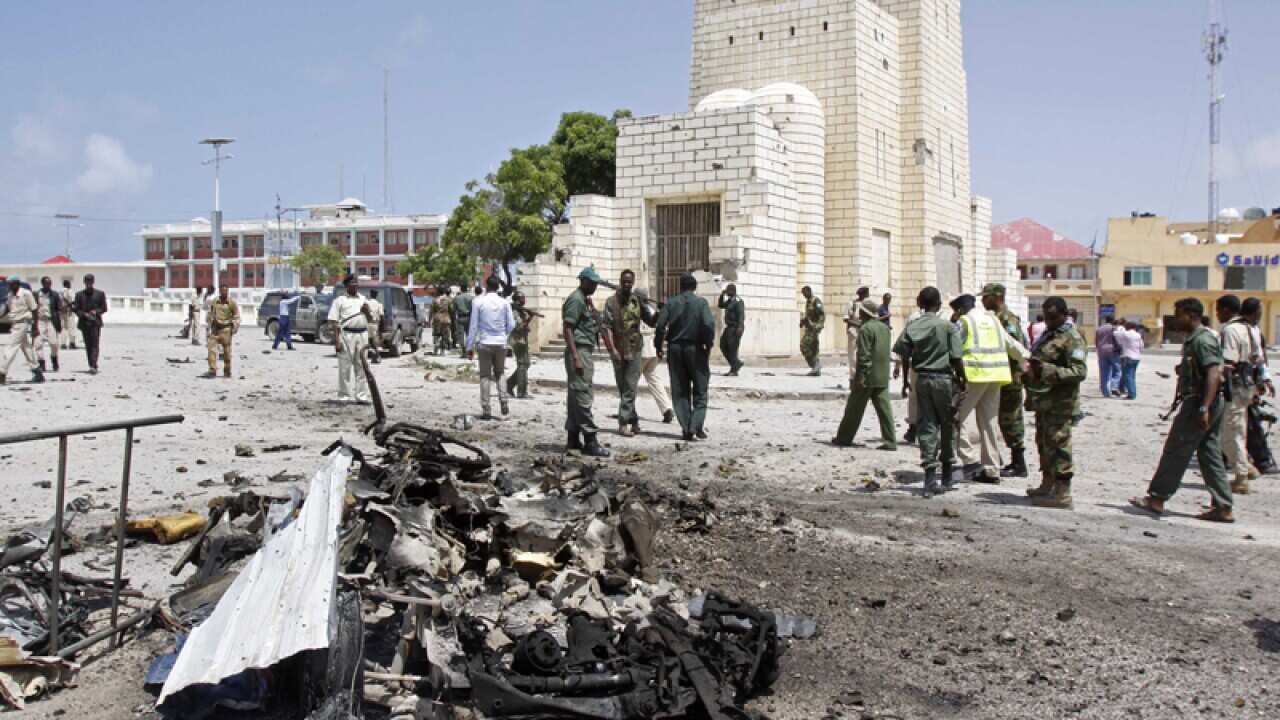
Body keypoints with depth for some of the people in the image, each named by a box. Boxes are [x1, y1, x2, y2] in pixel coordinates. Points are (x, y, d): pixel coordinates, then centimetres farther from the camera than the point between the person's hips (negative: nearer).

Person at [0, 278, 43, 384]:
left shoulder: (26, 294, -10)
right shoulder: (10, 295, 11)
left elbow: (34, 310, -8)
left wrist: (35, 326, -9)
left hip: (22, 323, -8)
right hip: (14, 324, 8)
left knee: (11, 347, -12)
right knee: (26, 348, 11)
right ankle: (38, 373, 17)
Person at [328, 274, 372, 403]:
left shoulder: (363, 299, 17)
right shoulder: (340, 300, 4)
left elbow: (371, 320, 20)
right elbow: (334, 322, -1)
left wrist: (367, 311, -1)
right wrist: (337, 341, -10)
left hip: (362, 335, 4)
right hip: (346, 334, -4)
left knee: (362, 367, 6)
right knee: (345, 367, -2)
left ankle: (362, 396, 10)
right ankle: (343, 396, 4)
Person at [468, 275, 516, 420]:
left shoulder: (478, 302, -7)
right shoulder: (504, 302, -2)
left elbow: (473, 325, -4)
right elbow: (511, 324, 2)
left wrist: (470, 345, 3)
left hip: (484, 343, -2)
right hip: (501, 343, 2)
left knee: (485, 376, 5)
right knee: (500, 374, 18)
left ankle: (486, 410, 3)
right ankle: (503, 402, 1)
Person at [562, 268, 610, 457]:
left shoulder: (586, 300, 19)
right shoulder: (575, 299, -11)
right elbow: (567, 329, -17)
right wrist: (575, 357, -23)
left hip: (585, 351, 10)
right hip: (579, 351, -10)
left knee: (575, 396, 11)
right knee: (583, 395, -10)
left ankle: (573, 439, 16)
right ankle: (589, 441, -11)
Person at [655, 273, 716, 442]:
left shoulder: (671, 303, 2)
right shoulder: (701, 302, -4)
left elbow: (660, 325, -6)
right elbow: (709, 324, -17)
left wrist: (659, 346, 4)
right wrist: (708, 343, -5)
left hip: (675, 349, 2)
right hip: (695, 349, -2)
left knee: (680, 391, 9)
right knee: (700, 390, 7)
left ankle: (686, 428, 5)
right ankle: (696, 426, -6)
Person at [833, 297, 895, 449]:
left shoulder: (865, 329, -14)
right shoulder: (885, 328, 11)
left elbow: (864, 355, -19)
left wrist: (860, 376, -18)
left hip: (868, 376, -7)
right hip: (883, 377, 7)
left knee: (854, 409, 5)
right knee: (884, 408, 5)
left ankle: (844, 438, 15)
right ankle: (890, 441, 0)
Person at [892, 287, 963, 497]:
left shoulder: (911, 326, 2)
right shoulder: (947, 326, -6)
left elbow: (904, 357, 3)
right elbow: (956, 358, -8)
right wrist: (961, 379, 4)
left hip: (921, 379, 2)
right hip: (943, 378, -2)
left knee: (926, 425, 4)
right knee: (947, 424, 13)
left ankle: (930, 474, -5)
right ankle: (947, 470, 22)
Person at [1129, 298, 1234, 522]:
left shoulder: (1202, 340, -16)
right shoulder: (1196, 338, 16)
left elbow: (1214, 374, -25)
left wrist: (1204, 408, -29)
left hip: (1199, 402, -10)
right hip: (1208, 403, 10)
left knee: (1176, 451, -2)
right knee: (1210, 454, 10)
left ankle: (1156, 499, 6)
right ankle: (1223, 508, 10)